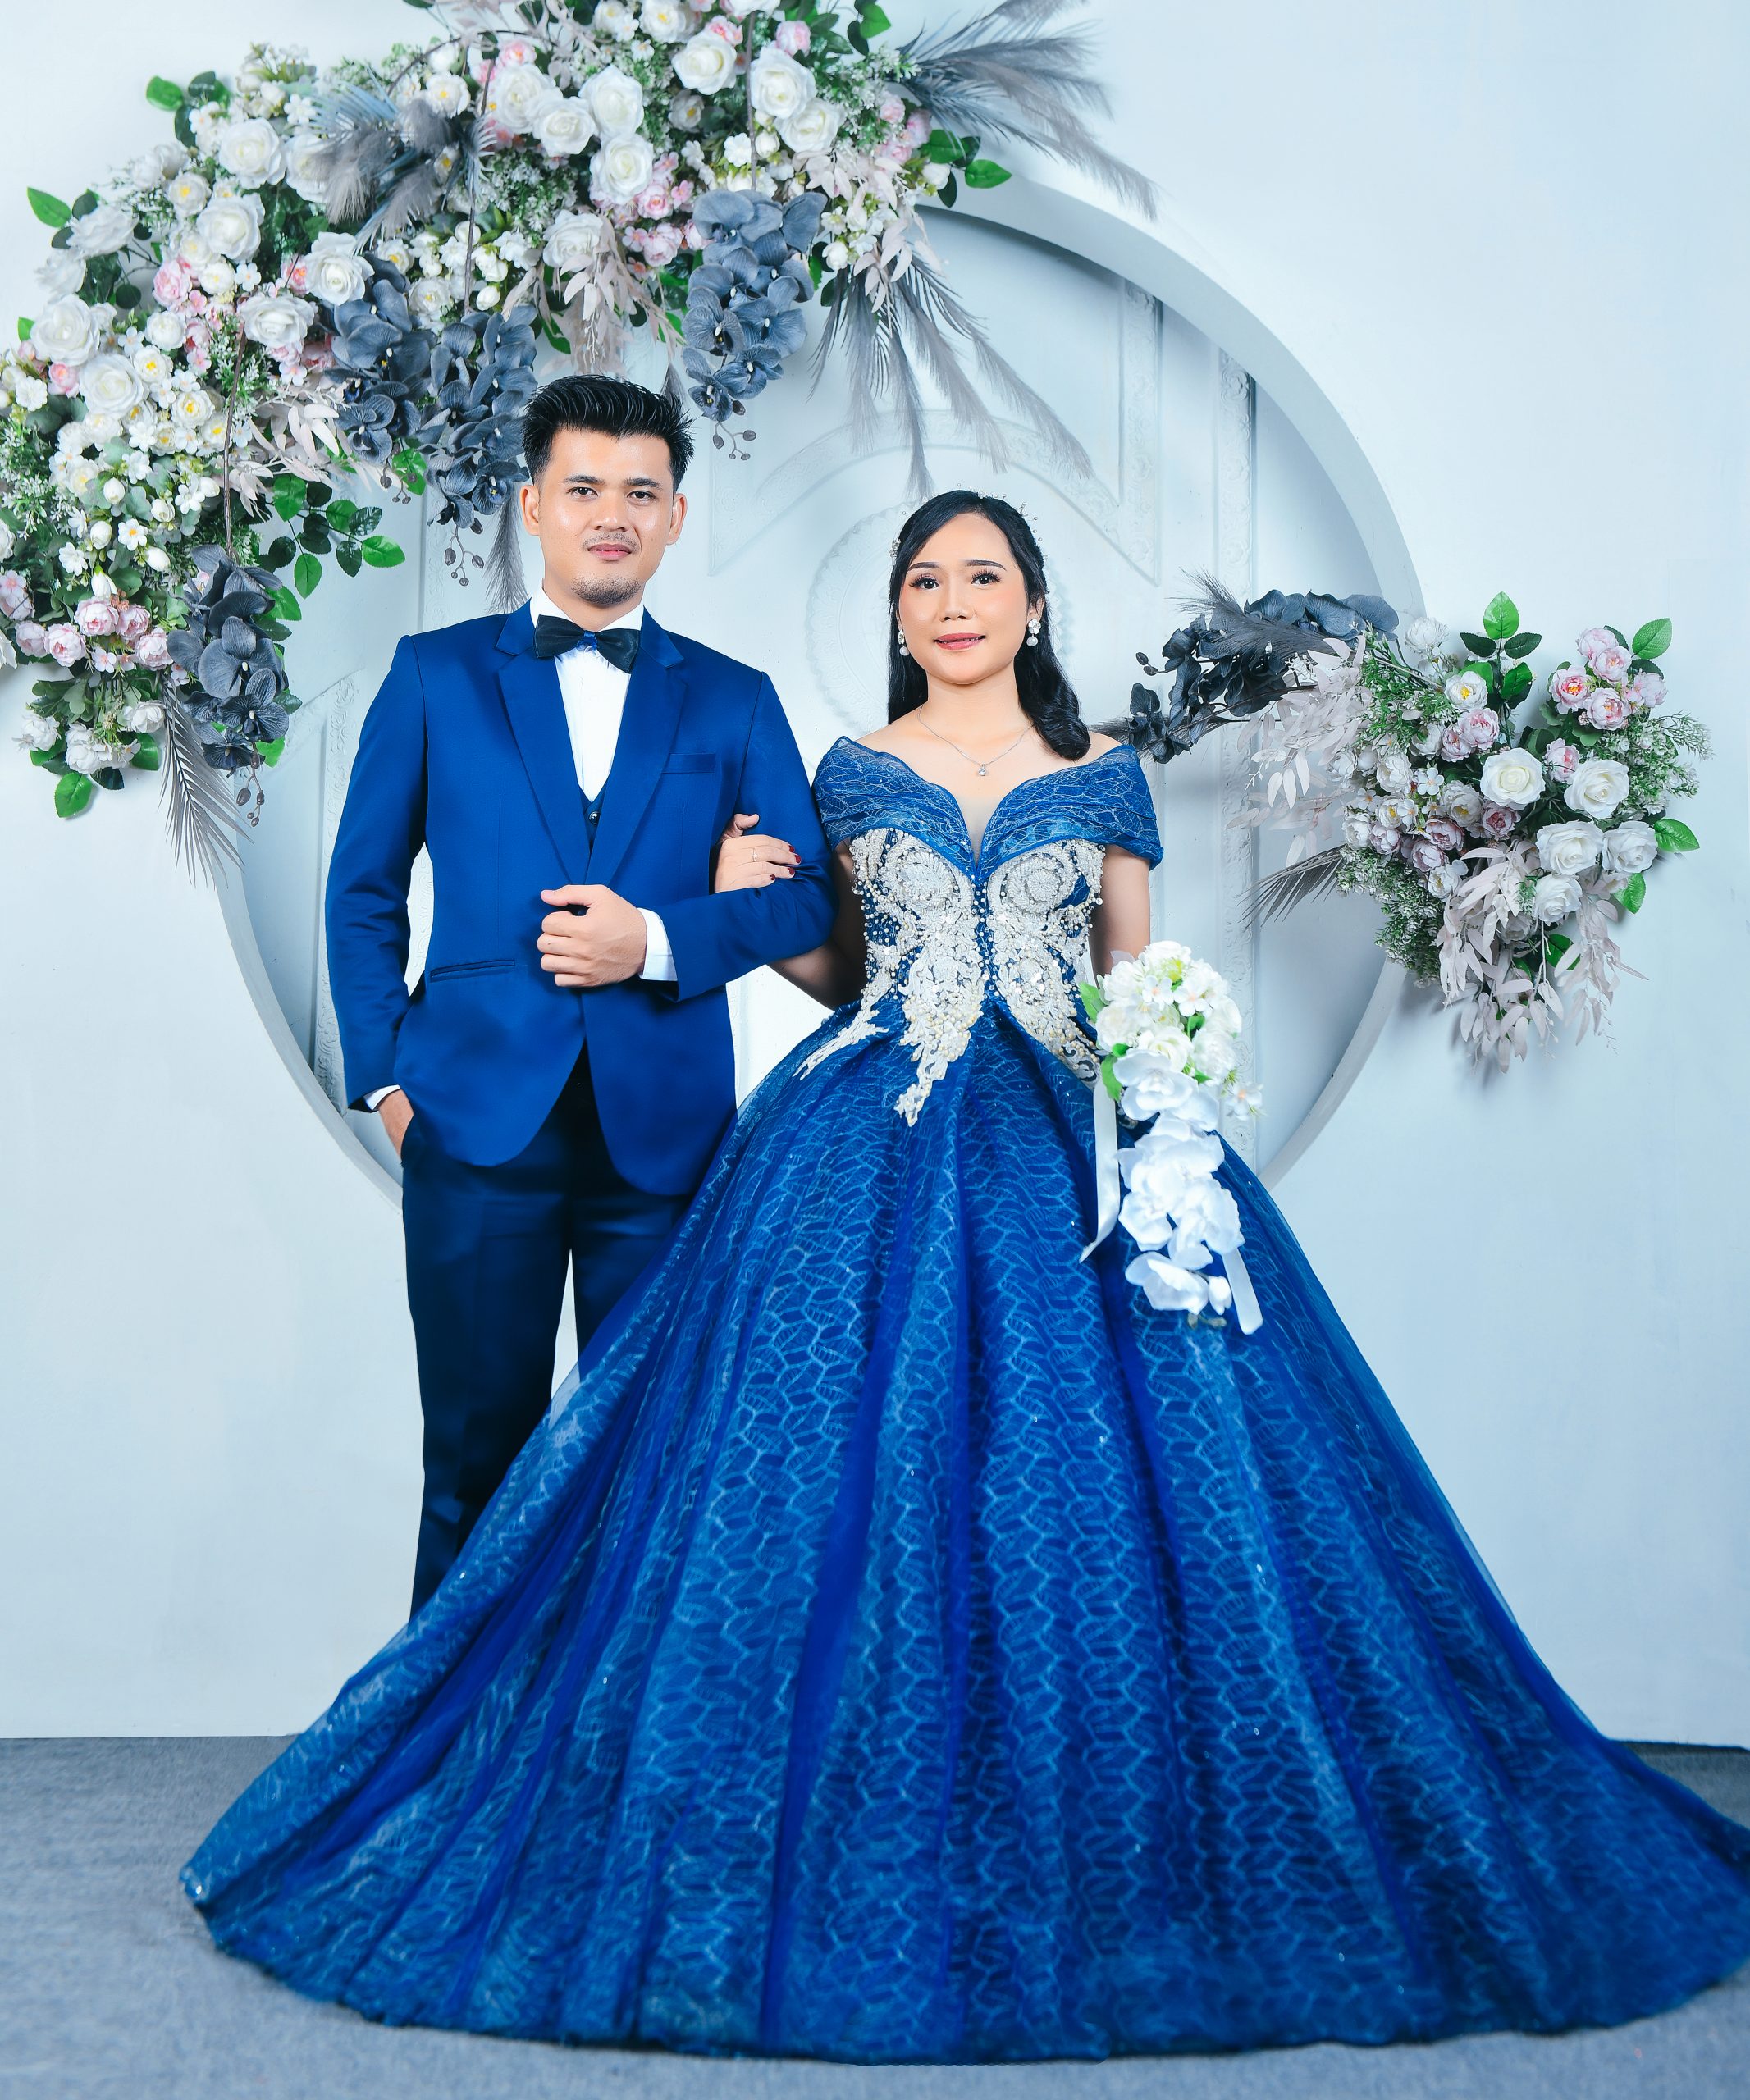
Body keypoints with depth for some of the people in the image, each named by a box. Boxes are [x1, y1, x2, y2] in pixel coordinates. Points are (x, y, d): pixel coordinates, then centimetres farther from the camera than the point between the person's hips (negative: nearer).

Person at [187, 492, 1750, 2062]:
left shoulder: (1101, 778, 11)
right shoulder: (848, 776, 12)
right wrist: (753, 908, 1)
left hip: (1065, 1150, 0)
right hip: (876, 1154, 0)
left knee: (1083, 1477, -4)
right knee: (860, 1482, -5)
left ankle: (1123, 1864, 11)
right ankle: (872, 1860, 8)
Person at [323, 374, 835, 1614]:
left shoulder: (734, 702, 11)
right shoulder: (435, 675, 9)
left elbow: (807, 897, 6)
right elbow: (364, 891, 10)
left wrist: (654, 940, -10)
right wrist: (388, 1074, 0)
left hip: (665, 1128, 1)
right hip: (480, 1121, -1)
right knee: (479, 1450, 6)